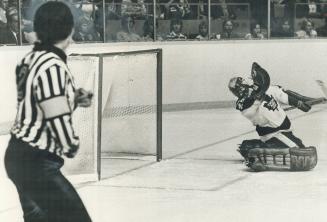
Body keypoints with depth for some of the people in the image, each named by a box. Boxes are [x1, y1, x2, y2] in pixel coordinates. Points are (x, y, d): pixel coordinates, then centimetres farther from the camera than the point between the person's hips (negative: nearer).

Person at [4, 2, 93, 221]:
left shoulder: (32, 59, 7)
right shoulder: (53, 66, -22)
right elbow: (57, 117, -23)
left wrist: (74, 99, 10)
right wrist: (72, 146, -5)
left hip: (21, 155, 10)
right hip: (36, 162, -10)